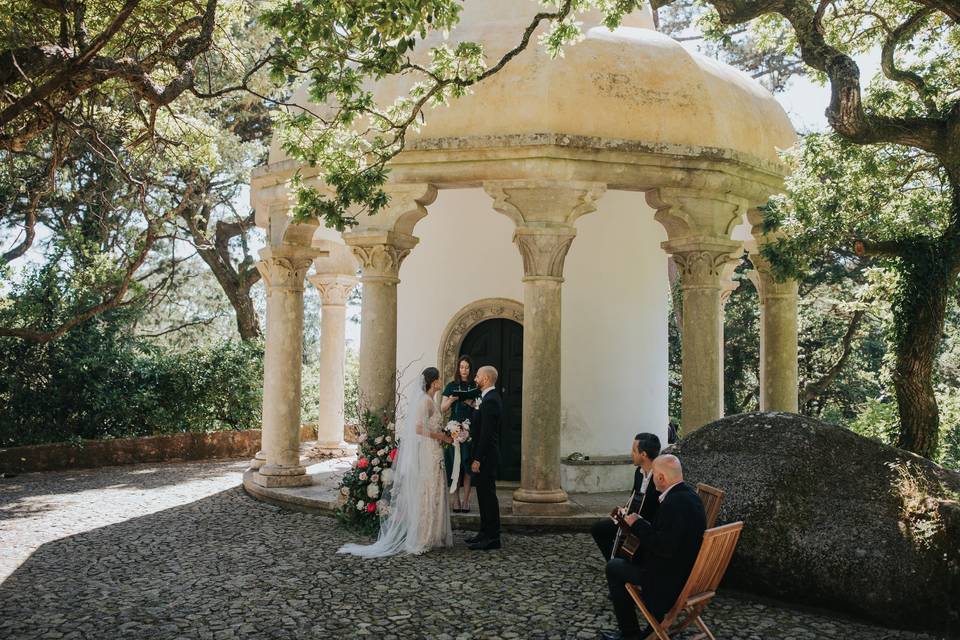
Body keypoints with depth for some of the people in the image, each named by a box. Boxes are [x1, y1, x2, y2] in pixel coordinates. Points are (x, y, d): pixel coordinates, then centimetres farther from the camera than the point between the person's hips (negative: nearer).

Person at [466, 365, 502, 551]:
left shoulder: (490, 401, -19)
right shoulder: (490, 398, 13)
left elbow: (486, 433, -23)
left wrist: (477, 459, -21)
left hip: (486, 456, -10)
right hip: (485, 455, 10)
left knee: (488, 495, -4)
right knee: (484, 494, 15)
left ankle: (492, 538, 2)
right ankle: (486, 533, 24)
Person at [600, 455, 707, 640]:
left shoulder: (675, 503, -28)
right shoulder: (688, 493, 3)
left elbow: (663, 547, -29)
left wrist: (637, 524, -17)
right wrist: (639, 523, 4)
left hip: (673, 576, -10)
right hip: (689, 568, 10)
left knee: (613, 567, 2)